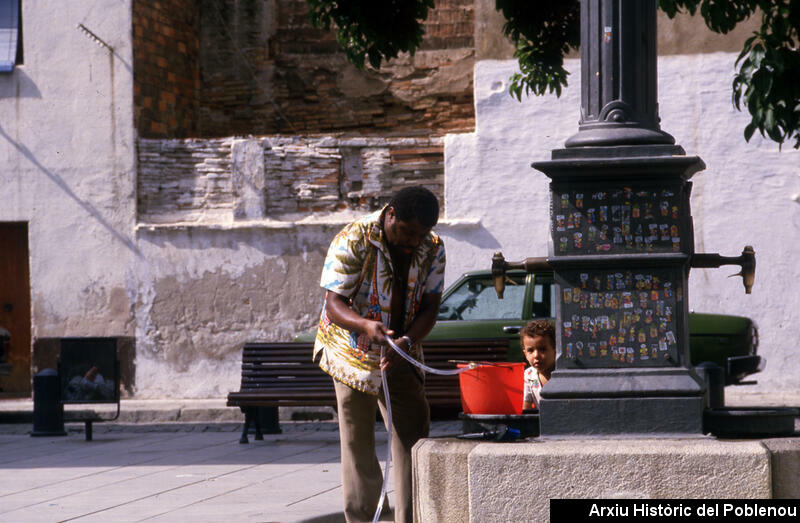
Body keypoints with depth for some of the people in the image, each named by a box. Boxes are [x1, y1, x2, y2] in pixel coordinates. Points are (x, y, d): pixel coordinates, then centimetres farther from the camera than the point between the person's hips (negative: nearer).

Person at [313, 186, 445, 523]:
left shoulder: (432, 249, -5)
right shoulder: (353, 241, -19)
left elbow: (429, 307, -6)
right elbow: (334, 303, -21)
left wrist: (407, 341, -26)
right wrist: (365, 325, -42)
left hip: (402, 354, 4)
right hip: (352, 349, -4)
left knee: (413, 431, -2)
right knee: (357, 441, -3)